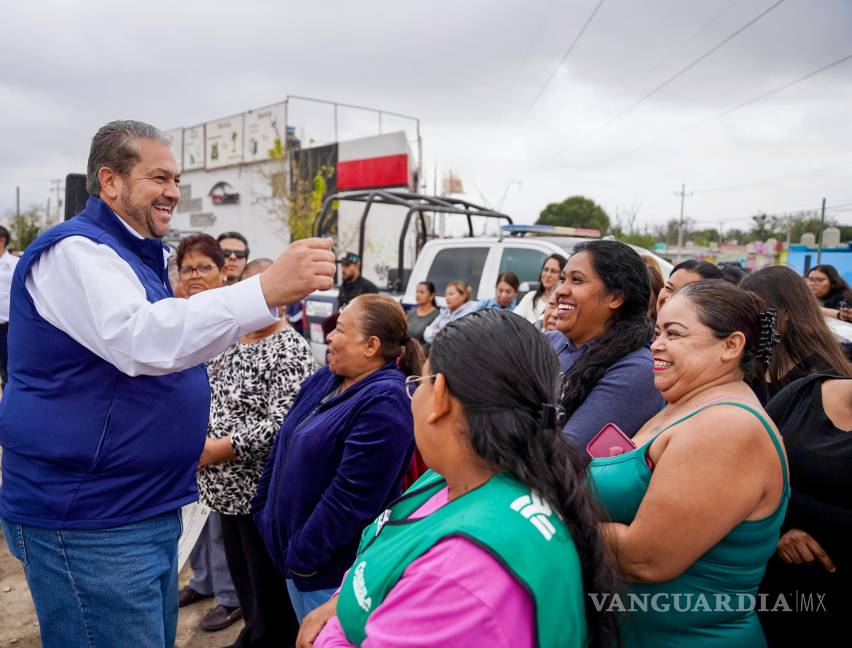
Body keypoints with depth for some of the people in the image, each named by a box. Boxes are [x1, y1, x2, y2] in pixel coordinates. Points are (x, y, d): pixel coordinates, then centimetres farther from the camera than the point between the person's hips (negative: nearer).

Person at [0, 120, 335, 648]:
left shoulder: (139, 256, 15)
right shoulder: (75, 252, -16)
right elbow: (140, 339, -34)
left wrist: (231, 331, 13)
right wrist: (266, 291, -41)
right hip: (88, 522, -9)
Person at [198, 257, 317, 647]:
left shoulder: (289, 351, -17)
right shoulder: (234, 339, 8)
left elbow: (281, 425, -25)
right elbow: (213, 397, 19)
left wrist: (215, 450, -22)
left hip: (263, 492, -8)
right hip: (229, 488, 8)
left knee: (270, 590, 8)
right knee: (243, 579, 23)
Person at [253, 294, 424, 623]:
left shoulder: (384, 404, -24)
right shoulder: (324, 379, 4)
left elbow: (350, 497, -26)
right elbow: (283, 446, 11)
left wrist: (303, 556, -17)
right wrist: (263, 513, 11)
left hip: (333, 568, -8)